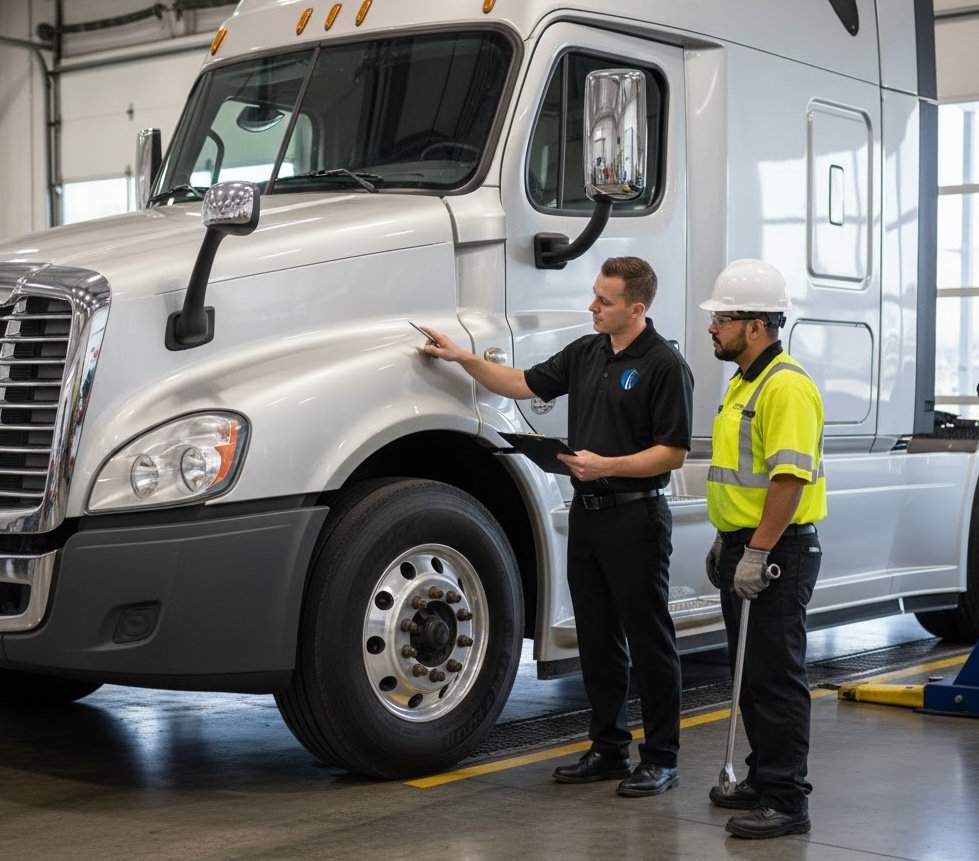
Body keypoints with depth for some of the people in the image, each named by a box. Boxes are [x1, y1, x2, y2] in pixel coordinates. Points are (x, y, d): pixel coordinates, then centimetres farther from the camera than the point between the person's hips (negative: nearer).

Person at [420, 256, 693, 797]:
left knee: (648, 639, -1)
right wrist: (461, 357, 10)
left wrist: (606, 465, -20)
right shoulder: (586, 353, 11)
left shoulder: (664, 366, -12)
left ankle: (661, 758, 8)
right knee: (597, 638, 12)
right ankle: (608, 748, 21)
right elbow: (524, 384, 18)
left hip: (635, 516, -8)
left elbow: (673, 452, -13)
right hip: (587, 512, 8)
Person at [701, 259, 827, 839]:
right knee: (750, 673, 16)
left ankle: (787, 801, 0)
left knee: (777, 677, -6)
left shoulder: (786, 386, -17)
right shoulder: (745, 384, 16)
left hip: (777, 553, -10)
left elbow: (790, 476, -25)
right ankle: (764, 778, 27)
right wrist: (726, 542, 24)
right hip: (746, 549, 10)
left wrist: (757, 552, -26)